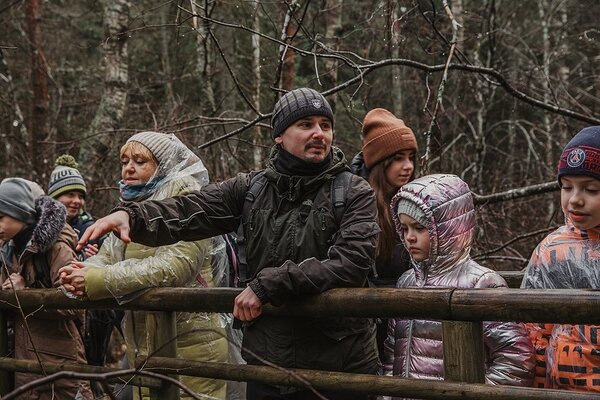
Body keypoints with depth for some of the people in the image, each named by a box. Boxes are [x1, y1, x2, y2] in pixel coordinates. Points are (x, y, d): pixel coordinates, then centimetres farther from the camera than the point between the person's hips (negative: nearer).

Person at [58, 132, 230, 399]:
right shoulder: (132, 208, 15)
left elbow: (175, 264, -23)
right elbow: (106, 257, 6)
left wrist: (99, 279, -23)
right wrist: (82, 273, -18)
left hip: (190, 346, -7)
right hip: (143, 348, 7)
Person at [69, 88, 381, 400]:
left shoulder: (354, 194, -3)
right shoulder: (251, 189, 5)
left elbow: (352, 261, -17)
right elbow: (188, 211, -6)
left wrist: (267, 284, -20)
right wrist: (130, 215, -25)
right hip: (266, 363, 2)